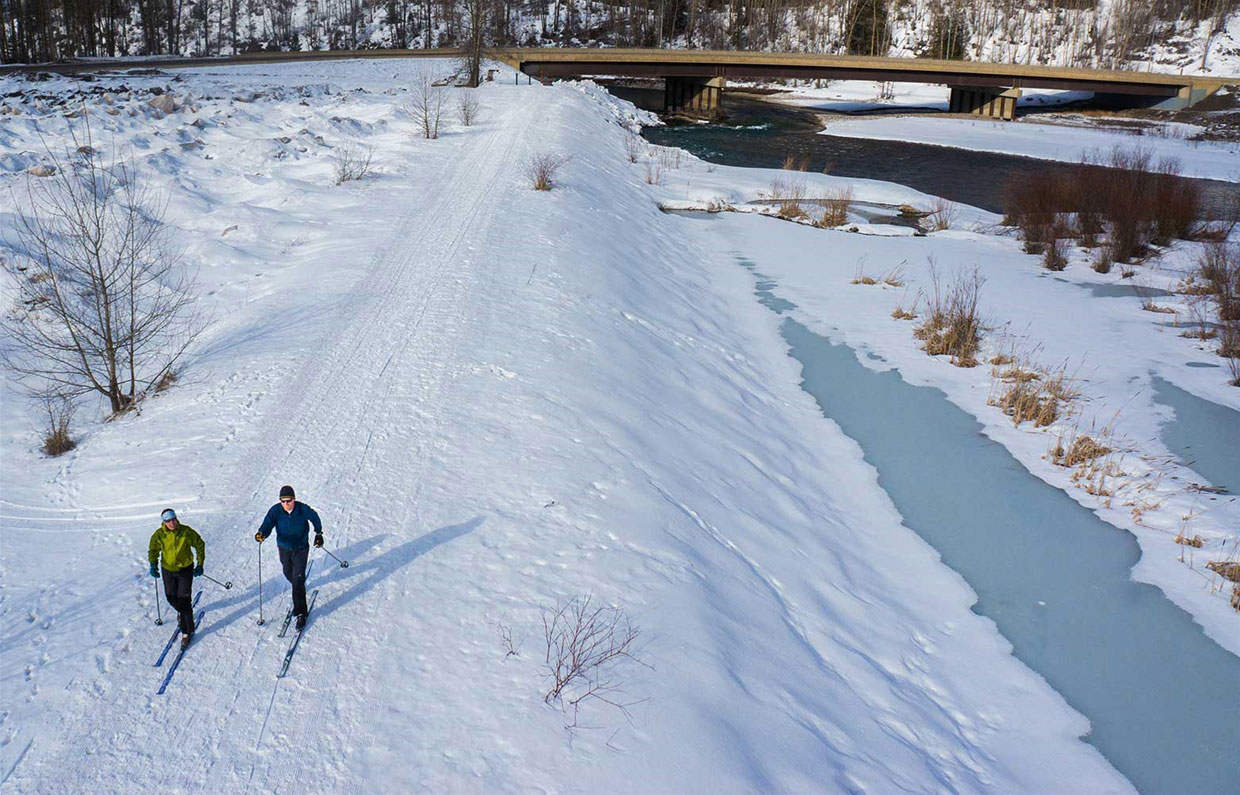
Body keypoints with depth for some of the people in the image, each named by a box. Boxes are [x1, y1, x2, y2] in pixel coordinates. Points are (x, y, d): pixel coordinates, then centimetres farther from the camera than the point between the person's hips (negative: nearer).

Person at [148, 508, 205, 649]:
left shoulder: (186, 532, -18)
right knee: (171, 597, 15)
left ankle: (187, 631, 1)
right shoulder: (159, 535, -13)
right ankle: (181, 611, 50)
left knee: (184, 599, -8)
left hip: (185, 569, -3)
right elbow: (153, 550, 5)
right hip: (168, 570, 3)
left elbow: (200, 545, -4)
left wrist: (200, 564, -6)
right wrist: (153, 565, -11)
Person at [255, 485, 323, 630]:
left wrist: (318, 534, 9)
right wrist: (262, 534, -52)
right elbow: (267, 525, -29)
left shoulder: (303, 509, -21)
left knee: (298, 579, -11)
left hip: (301, 549, -3)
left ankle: (300, 613, -5)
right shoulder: (275, 511, -19)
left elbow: (315, 518, -1)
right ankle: (299, 589, 60)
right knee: (288, 573, 25)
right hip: (284, 549, 3)